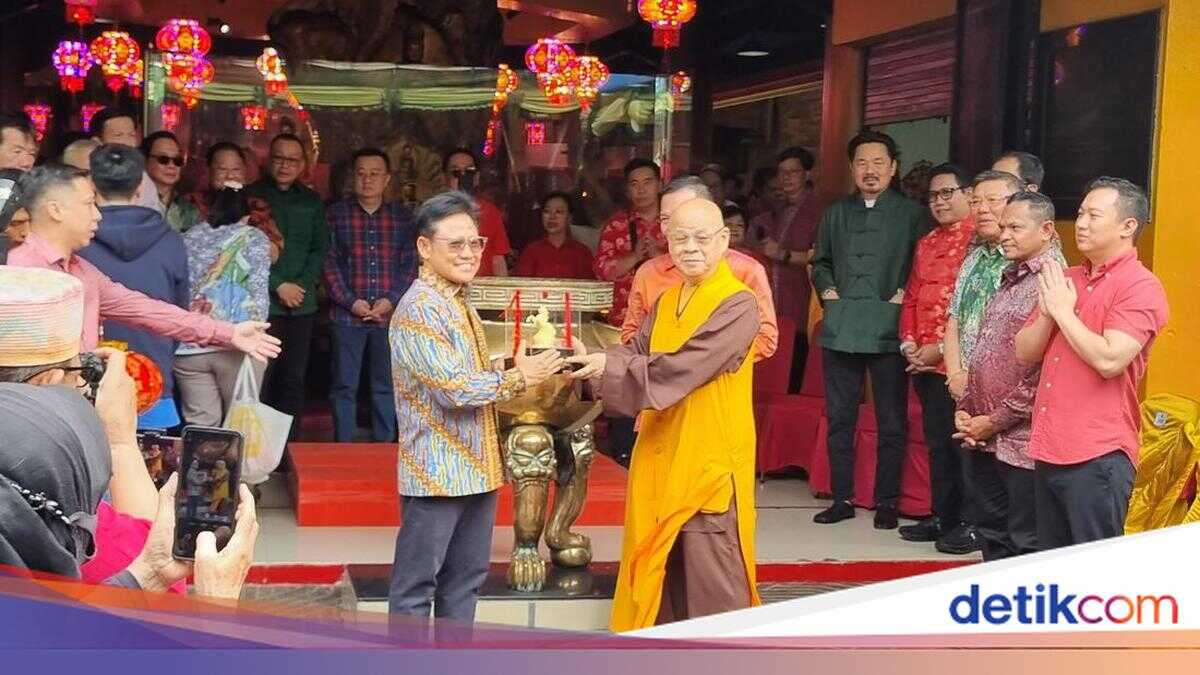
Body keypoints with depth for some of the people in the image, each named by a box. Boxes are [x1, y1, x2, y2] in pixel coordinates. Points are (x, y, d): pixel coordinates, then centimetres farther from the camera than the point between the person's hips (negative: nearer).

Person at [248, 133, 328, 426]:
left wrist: (301, 285, -4)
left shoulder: (311, 201, 14)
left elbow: (320, 249, 11)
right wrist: (279, 286, -10)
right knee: (262, 379, -7)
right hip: (264, 303, -4)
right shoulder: (252, 196, 1)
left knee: (294, 379, 4)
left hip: (302, 303, 4)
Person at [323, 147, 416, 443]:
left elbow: (411, 264, 6)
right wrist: (350, 301, -10)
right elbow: (329, 263, 0)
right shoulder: (336, 214, 4)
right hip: (348, 315, -1)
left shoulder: (402, 217, 8)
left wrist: (391, 300, -7)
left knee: (385, 386, 9)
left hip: (390, 315, 1)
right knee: (344, 386, 2)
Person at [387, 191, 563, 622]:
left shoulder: (457, 304, 14)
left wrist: (519, 371, 6)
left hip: (475, 469, 10)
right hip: (437, 472, -10)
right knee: (416, 585, 0)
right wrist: (517, 380, -12)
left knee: (465, 578, 16)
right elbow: (455, 388, -23)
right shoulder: (419, 309, -16)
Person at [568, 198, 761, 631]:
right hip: (663, 458, 8)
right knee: (660, 575, 16)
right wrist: (592, 359, -12)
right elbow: (636, 350, 7)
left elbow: (681, 367, -23)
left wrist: (610, 367, -18)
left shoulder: (737, 306, -15)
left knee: (710, 583, -3)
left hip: (710, 462, -8)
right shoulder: (667, 302, 14)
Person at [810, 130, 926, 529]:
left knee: (892, 423, 1)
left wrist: (905, 293, -11)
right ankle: (842, 498, 16)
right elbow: (820, 261, 24)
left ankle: (886, 502, 11)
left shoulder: (911, 214, 4)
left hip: (888, 330, -4)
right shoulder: (836, 213, 17)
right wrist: (826, 288, 7)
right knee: (839, 418, 8)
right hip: (840, 328, 4)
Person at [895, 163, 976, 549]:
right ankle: (943, 517, 21)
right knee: (937, 442, 13)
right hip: (924, 363, 8)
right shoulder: (926, 244, 18)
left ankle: (969, 521, 7)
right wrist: (908, 342, 6)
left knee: (961, 441, -3)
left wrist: (942, 348, -14)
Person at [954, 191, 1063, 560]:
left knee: (1026, 545, 0)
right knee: (993, 541, 17)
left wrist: (995, 421, -14)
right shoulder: (1009, 281, 17)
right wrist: (965, 409, 8)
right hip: (984, 440, 9)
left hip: (1021, 442, -9)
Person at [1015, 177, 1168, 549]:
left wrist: (1064, 311, -11)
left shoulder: (1141, 287, -9)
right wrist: (1047, 312, -5)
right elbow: (1024, 352, 13)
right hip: (1048, 450, 8)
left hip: (1097, 457, -8)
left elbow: (1109, 360, -22)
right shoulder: (1065, 279, 15)